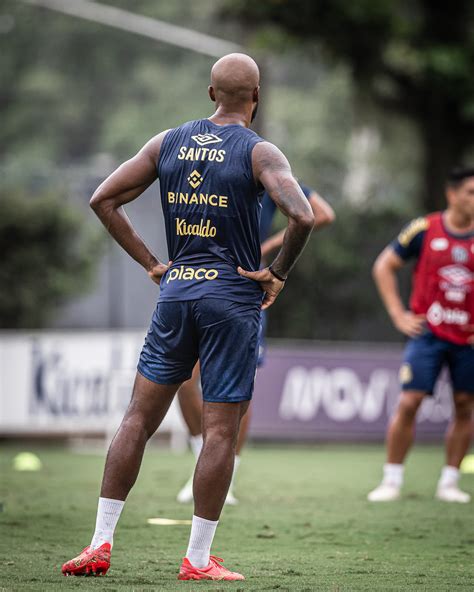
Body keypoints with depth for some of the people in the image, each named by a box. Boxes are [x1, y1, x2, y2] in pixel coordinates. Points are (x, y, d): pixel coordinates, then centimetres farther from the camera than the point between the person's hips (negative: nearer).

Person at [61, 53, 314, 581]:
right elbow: (302, 217, -22)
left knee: (138, 419, 9)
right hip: (233, 299, -4)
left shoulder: (168, 143, 7)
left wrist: (150, 263, 9)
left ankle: (100, 544, 6)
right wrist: (277, 274, -7)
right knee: (220, 432, 1)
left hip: (176, 292, 4)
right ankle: (198, 559, 3)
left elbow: (103, 200, 7)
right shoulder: (259, 153, -7)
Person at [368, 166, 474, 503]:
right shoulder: (423, 230, -4)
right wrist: (399, 315, -1)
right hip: (428, 332, -2)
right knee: (409, 403, -8)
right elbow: (384, 267, 5)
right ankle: (392, 481, 2)